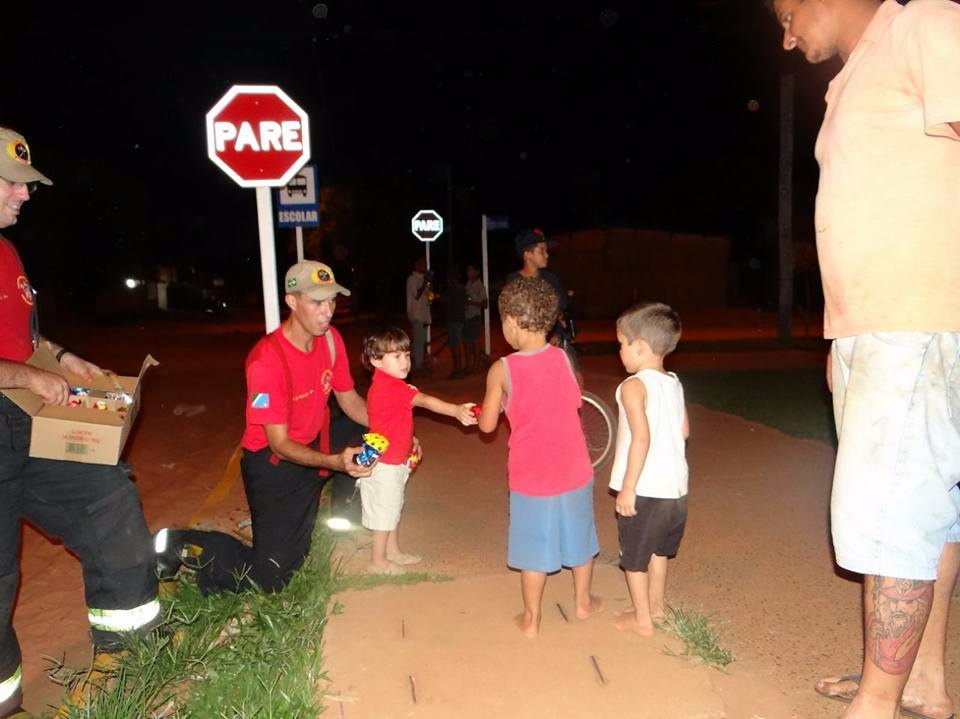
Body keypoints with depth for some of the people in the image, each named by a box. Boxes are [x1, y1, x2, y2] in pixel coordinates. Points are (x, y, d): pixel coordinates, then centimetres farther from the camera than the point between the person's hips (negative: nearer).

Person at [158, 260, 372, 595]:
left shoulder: (330, 338, -7)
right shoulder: (267, 361, -28)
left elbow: (349, 400, 4)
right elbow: (279, 444, -25)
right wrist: (335, 462, -40)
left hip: (313, 447, 7)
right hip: (272, 462, -7)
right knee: (270, 578, -5)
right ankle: (179, 545, 10)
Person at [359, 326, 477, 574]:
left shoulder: (384, 385, 7)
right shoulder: (391, 387, -26)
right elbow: (425, 401, -39)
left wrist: (408, 440, 12)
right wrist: (456, 410, -47)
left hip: (393, 461, 10)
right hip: (385, 464, -10)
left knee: (393, 507, 22)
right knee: (384, 510, 4)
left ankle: (393, 551, 37)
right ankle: (378, 561, 19)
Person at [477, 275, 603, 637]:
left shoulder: (501, 370, -15)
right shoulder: (564, 358, -7)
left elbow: (487, 424, -7)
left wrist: (481, 410, 13)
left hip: (531, 476, -3)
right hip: (574, 470, 3)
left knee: (535, 548, 12)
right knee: (579, 537, 21)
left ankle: (531, 619, 25)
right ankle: (583, 602, 40)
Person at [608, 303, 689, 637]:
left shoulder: (633, 386, -17)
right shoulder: (674, 383, 5)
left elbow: (641, 437, -25)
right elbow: (684, 430, 12)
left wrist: (628, 487, -21)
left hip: (643, 487, -7)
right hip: (674, 484, 8)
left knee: (634, 556, 10)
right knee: (657, 549, 24)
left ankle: (642, 619, 21)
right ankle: (656, 606, 38)